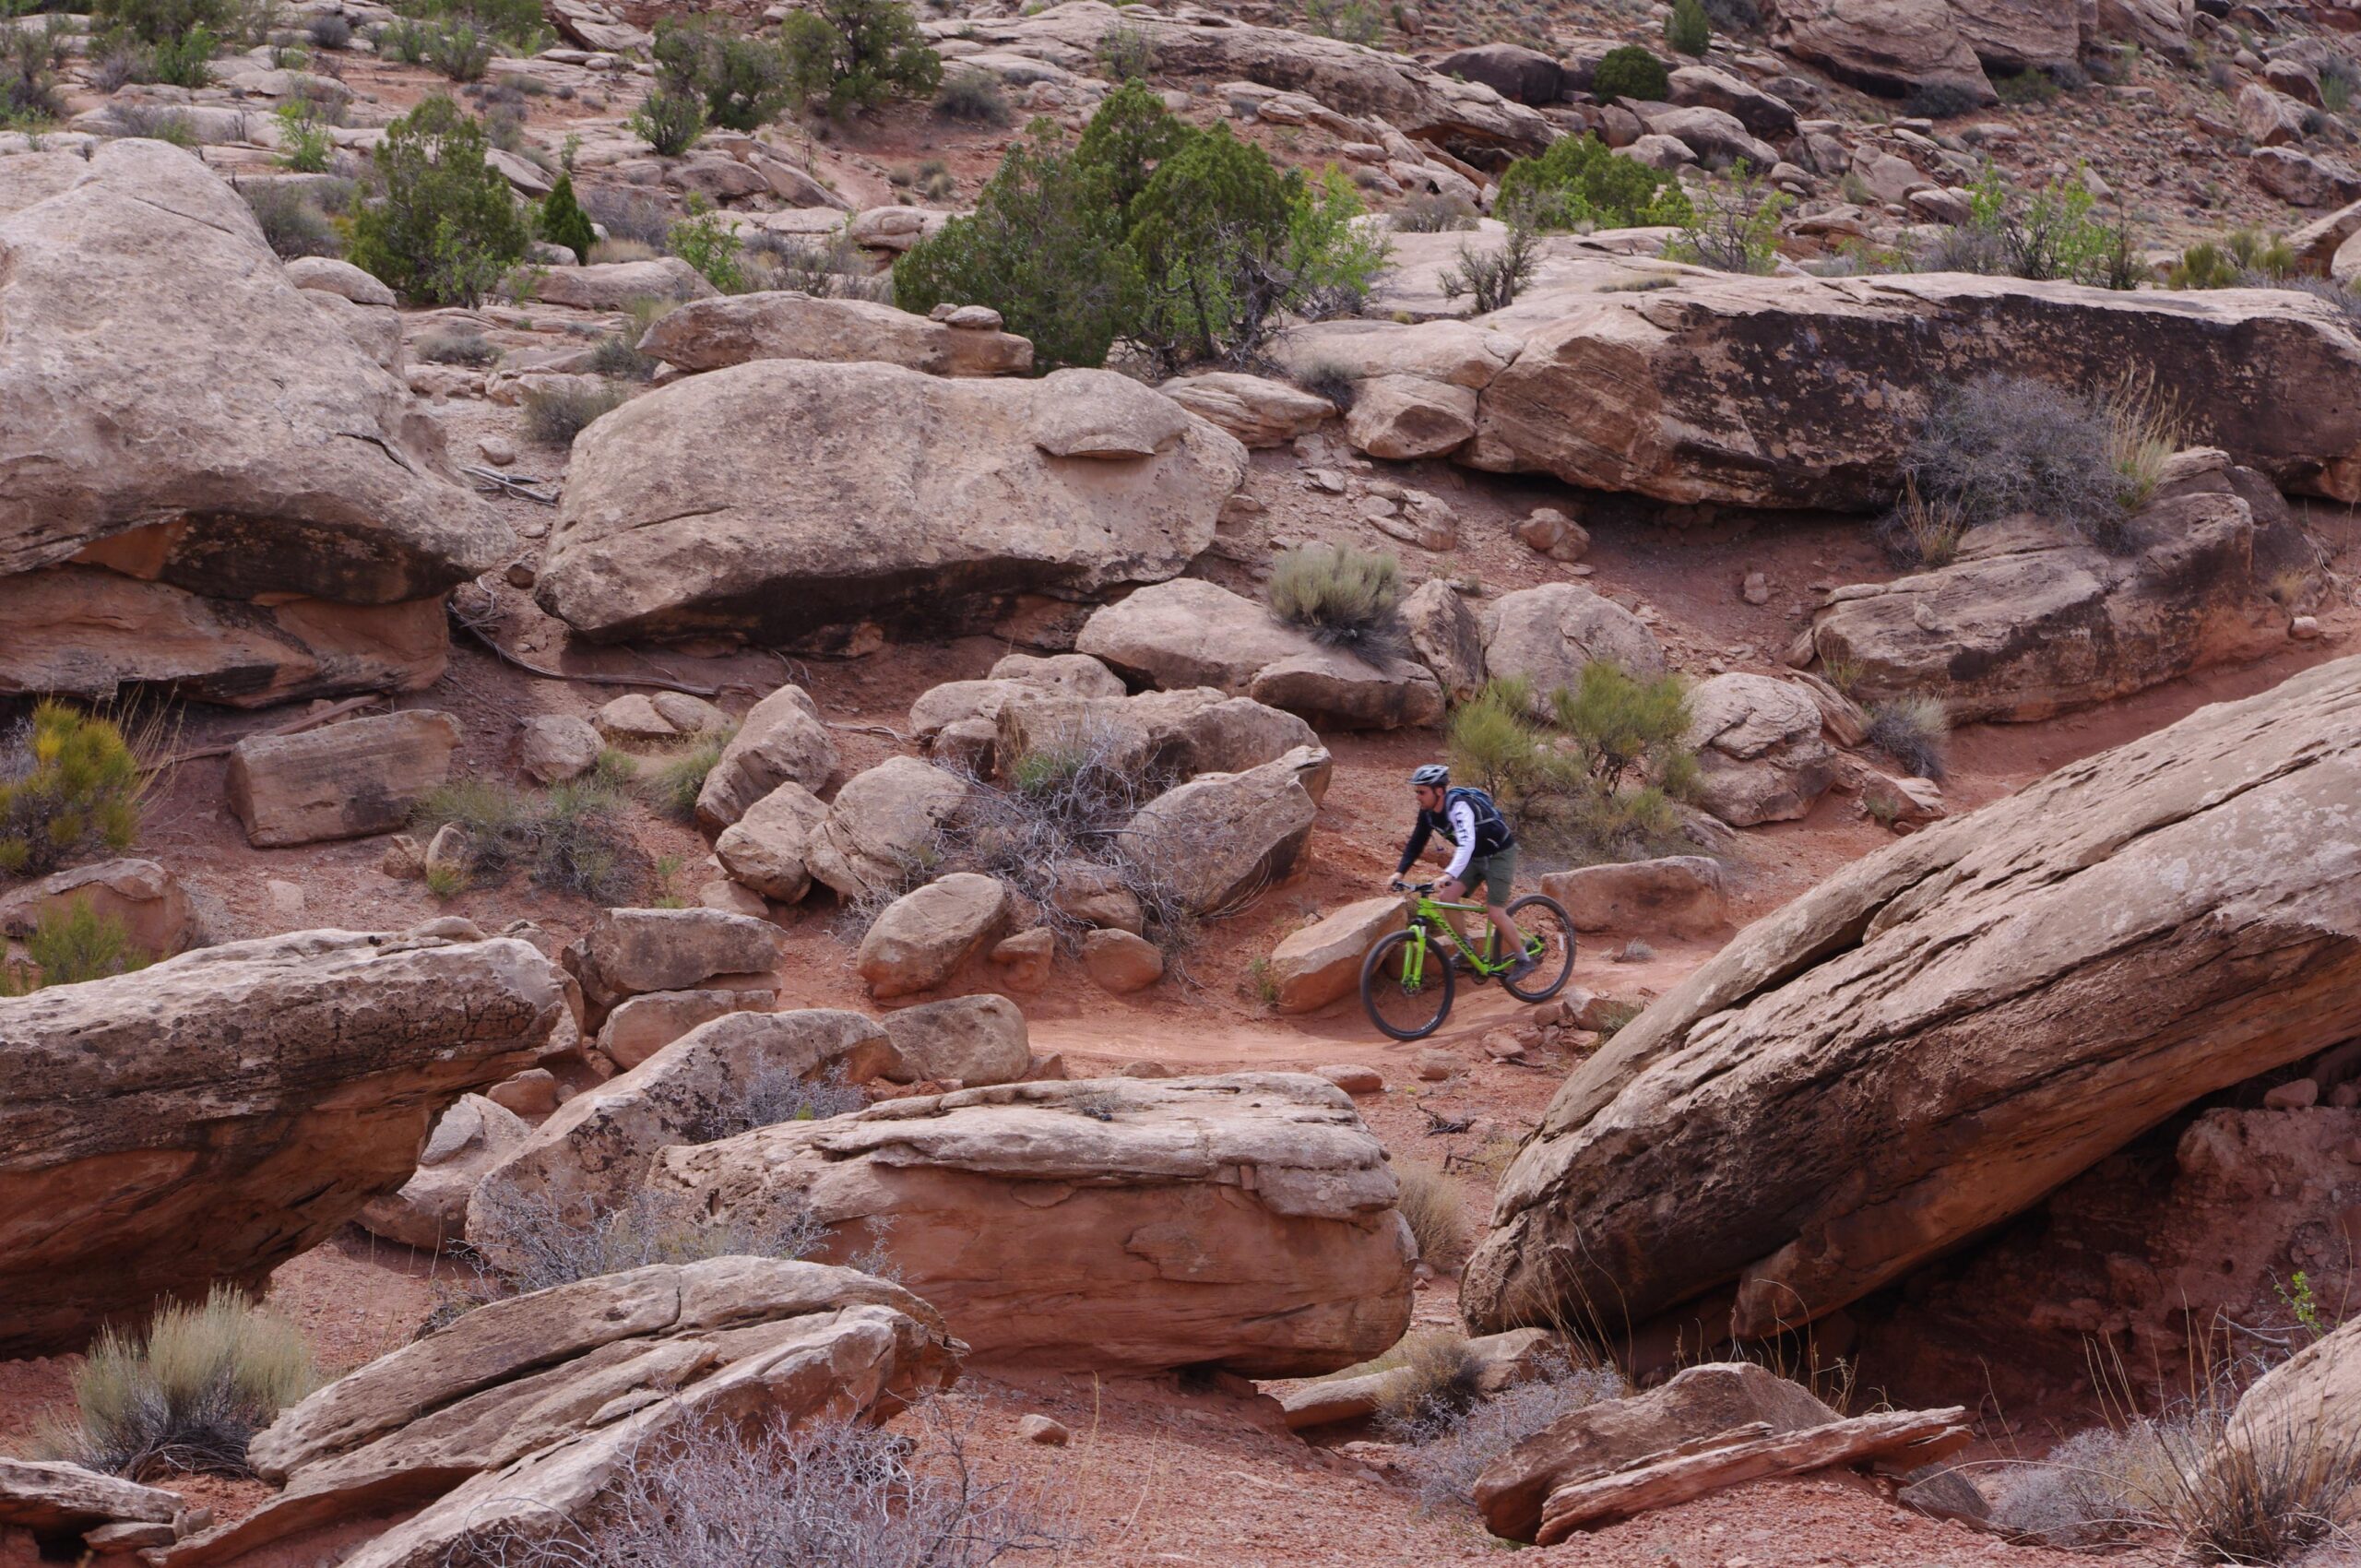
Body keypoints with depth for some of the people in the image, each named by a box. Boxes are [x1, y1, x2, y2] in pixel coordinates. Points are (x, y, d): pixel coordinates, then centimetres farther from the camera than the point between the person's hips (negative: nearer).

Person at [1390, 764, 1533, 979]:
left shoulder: (1459, 806, -34)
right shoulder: (1428, 812, -9)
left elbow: (1467, 844, -47)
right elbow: (1416, 843, -1)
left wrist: (1449, 875, -60)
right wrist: (1400, 872, -15)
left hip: (1499, 854, -8)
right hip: (1475, 856, 8)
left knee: (1495, 912, -13)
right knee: (1447, 896, -11)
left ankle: (1524, 960, 4)